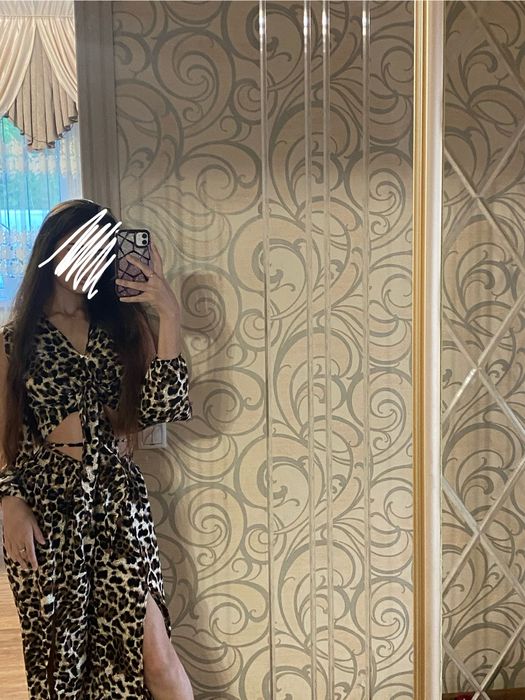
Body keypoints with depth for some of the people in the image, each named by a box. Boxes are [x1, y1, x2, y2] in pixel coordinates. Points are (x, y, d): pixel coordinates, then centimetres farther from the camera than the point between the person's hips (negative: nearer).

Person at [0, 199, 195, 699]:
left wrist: (167, 314, -13)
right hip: (45, 507, 0)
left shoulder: (124, 324, 6)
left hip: (117, 499, 1)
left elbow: (160, 408, -8)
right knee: (59, 655, 11)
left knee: (155, 654, 0)